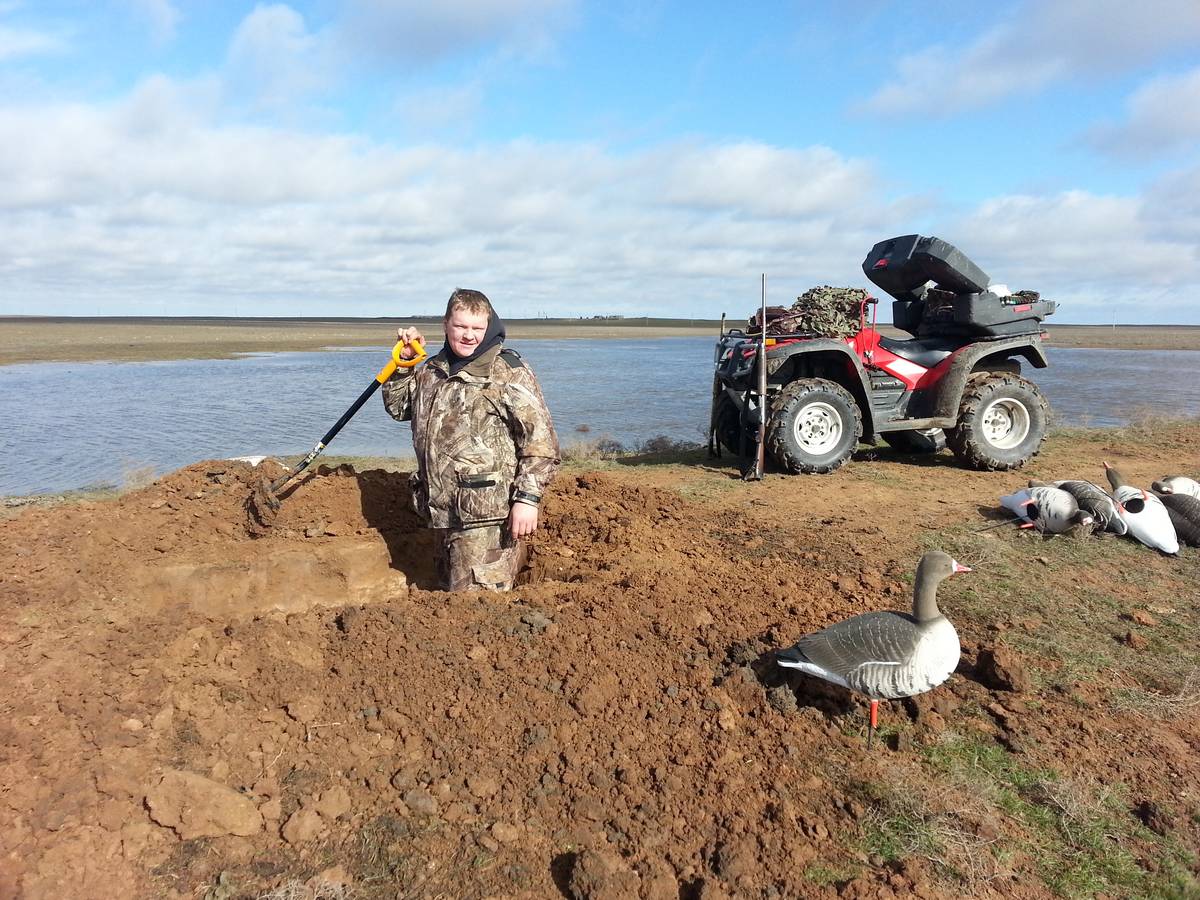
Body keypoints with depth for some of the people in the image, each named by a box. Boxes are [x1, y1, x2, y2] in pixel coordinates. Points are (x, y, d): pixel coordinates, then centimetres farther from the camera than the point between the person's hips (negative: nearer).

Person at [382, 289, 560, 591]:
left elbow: (541, 439, -12)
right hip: (444, 511, 8)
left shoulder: (509, 372, -8)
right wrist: (403, 361, 13)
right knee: (451, 590, 20)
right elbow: (397, 406, 29)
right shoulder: (432, 371, 13)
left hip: (488, 515, -7)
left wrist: (528, 498, -19)